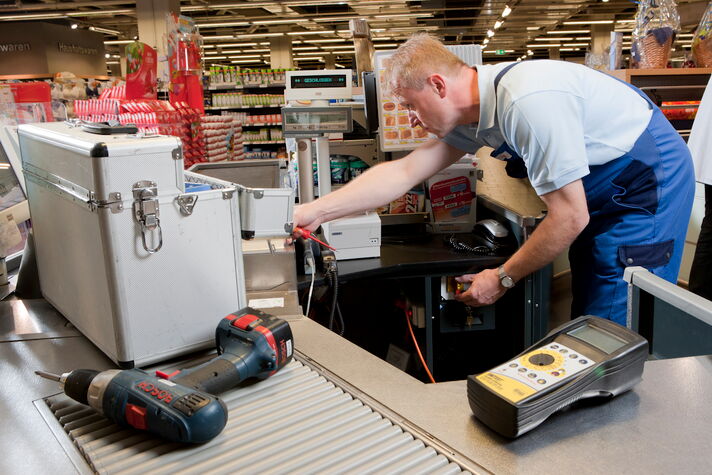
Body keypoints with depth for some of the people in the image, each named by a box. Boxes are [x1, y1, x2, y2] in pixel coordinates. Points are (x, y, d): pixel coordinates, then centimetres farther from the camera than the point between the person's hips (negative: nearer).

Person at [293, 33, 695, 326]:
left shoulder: (528, 102, -32)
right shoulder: (472, 111, -4)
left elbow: (570, 217, -27)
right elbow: (404, 172, -4)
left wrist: (502, 280, -15)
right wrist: (315, 211, -8)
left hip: (649, 182, -8)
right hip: (604, 193, 9)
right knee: (585, 318, 14)